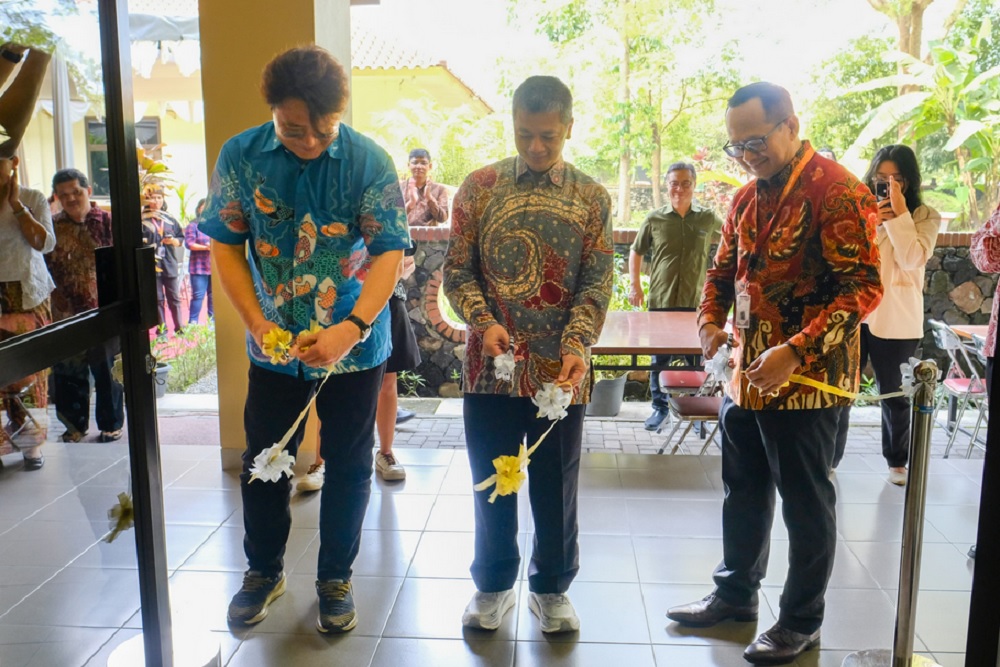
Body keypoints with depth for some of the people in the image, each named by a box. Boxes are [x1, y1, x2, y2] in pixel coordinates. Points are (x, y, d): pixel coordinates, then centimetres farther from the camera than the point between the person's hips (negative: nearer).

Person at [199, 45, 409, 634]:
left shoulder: (368, 161, -14)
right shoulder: (241, 156, -7)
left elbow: (389, 253, -17)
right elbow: (226, 246, -3)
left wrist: (352, 327, -31)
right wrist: (255, 321, -16)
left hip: (355, 345, -2)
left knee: (349, 465, 11)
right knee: (264, 461, 14)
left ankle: (336, 577, 32)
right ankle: (264, 570, 37)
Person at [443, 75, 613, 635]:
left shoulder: (593, 199, 1)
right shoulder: (479, 187, 1)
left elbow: (597, 282, -3)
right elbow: (458, 269, 1)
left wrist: (578, 343, -19)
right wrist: (484, 322, -16)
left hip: (561, 369, 0)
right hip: (491, 365, 0)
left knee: (557, 484, 12)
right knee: (491, 480, 13)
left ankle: (552, 587, 33)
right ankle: (494, 585, 33)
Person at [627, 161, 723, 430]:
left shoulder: (708, 218, 1)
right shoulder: (654, 219, 0)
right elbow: (636, 251, 12)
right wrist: (634, 285, 2)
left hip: (696, 303, 0)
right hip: (661, 302, 0)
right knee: (660, 358, 8)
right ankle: (660, 406, 22)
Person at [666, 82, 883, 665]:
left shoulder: (837, 192, -14)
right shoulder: (748, 197, 10)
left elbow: (864, 287, -19)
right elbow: (724, 270, 20)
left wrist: (795, 353, -27)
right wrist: (711, 322, 0)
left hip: (806, 379, -7)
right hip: (745, 375, 8)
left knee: (806, 504, 7)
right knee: (744, 492, 19)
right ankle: (736, 593, 37)